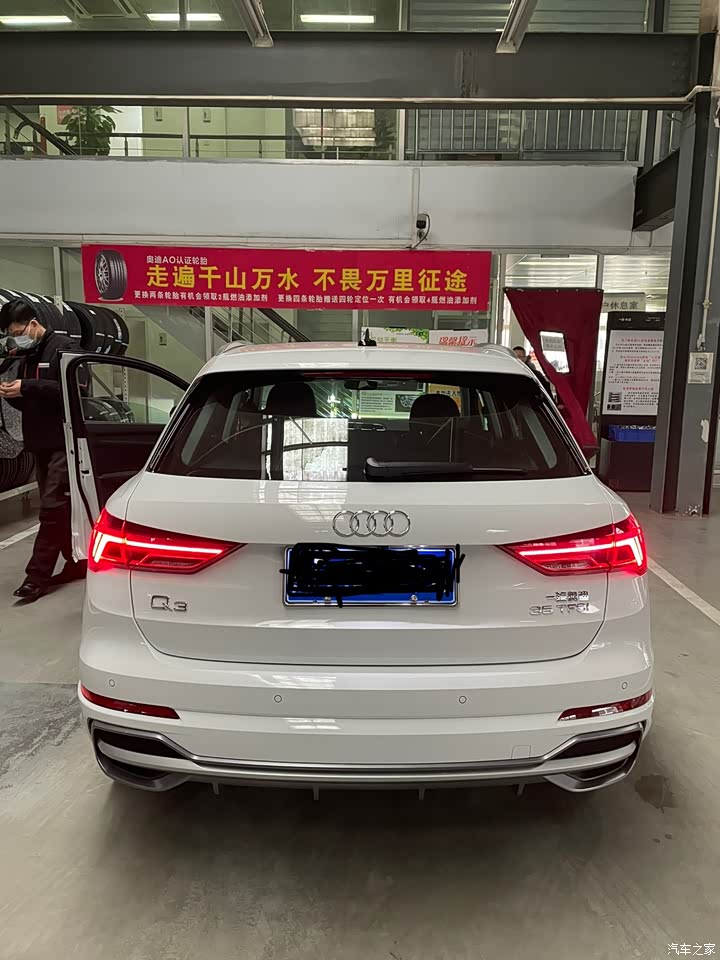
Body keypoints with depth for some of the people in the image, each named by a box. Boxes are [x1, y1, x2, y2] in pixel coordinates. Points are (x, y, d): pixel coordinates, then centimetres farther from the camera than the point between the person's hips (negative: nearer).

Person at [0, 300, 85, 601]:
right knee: (60, 508, 11)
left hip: (63, 443, -8)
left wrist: (27, 386, -21)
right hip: (41, 444, 9)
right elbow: (31, 403, 21)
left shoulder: (62, 346, -7)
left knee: (52, 507, -9)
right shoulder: (29, 355, 17)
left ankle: (37, 575, -7)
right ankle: (77, 563, 21)